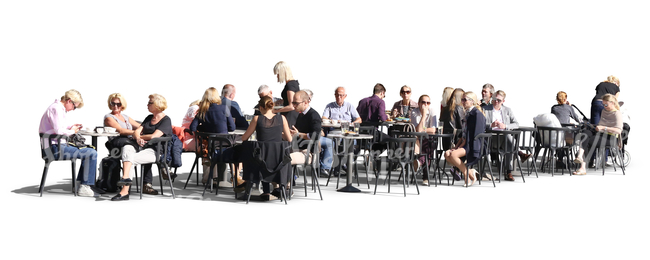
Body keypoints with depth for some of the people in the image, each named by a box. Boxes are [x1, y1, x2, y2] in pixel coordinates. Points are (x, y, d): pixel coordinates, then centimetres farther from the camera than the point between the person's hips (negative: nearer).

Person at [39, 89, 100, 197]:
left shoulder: (59, 108, 19)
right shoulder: (56, 108, -14)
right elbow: (59, 130, -24)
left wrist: (71, 126, 14)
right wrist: (72, 131, -7)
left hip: (56, 146, 12)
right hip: (55, 148, -12)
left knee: (89, 150, 22)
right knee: (92, 153, -18)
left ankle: (81, 181, 19)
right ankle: (84, 187, -14)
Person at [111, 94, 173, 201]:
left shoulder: (166, 120, -1)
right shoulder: (149, 118, 24)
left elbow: (154, 136, -14)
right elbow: (136, 132, 14)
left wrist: (140, 136, 2)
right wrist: (138, 139, -10)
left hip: (156, 151, -7)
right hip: (143, 147, 7)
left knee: (130, 158, -29)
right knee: (126, 148, -26)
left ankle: (124, 191, -34)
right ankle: (126, 178, -40)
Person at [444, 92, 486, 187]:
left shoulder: (477, 114, -11)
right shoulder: (468, 113, 18)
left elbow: (475, 134, -17)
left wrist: (461, 146, -17)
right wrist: (457, 146, 7)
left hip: (474, 145, -9)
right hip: (465, 144, 9)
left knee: (453, 155, -28)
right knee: (447, 154, -11)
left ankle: (469, 174, -11)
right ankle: (470, 172, -7)